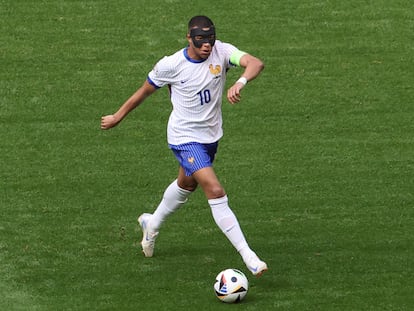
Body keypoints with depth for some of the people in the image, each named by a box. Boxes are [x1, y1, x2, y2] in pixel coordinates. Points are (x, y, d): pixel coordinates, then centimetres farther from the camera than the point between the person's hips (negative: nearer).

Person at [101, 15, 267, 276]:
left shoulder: (222, 52, -15)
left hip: (211, 135, 6)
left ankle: (152, 224, 56)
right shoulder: (171, 65, -18)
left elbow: (256, 63, -31)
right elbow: (144, 91, -2)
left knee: (186, 185, 28)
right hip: (185, 139, -6)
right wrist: (118, 117, 8)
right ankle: (248, 257, -19)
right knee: (216, 193, -18)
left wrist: (241, 82, -52)